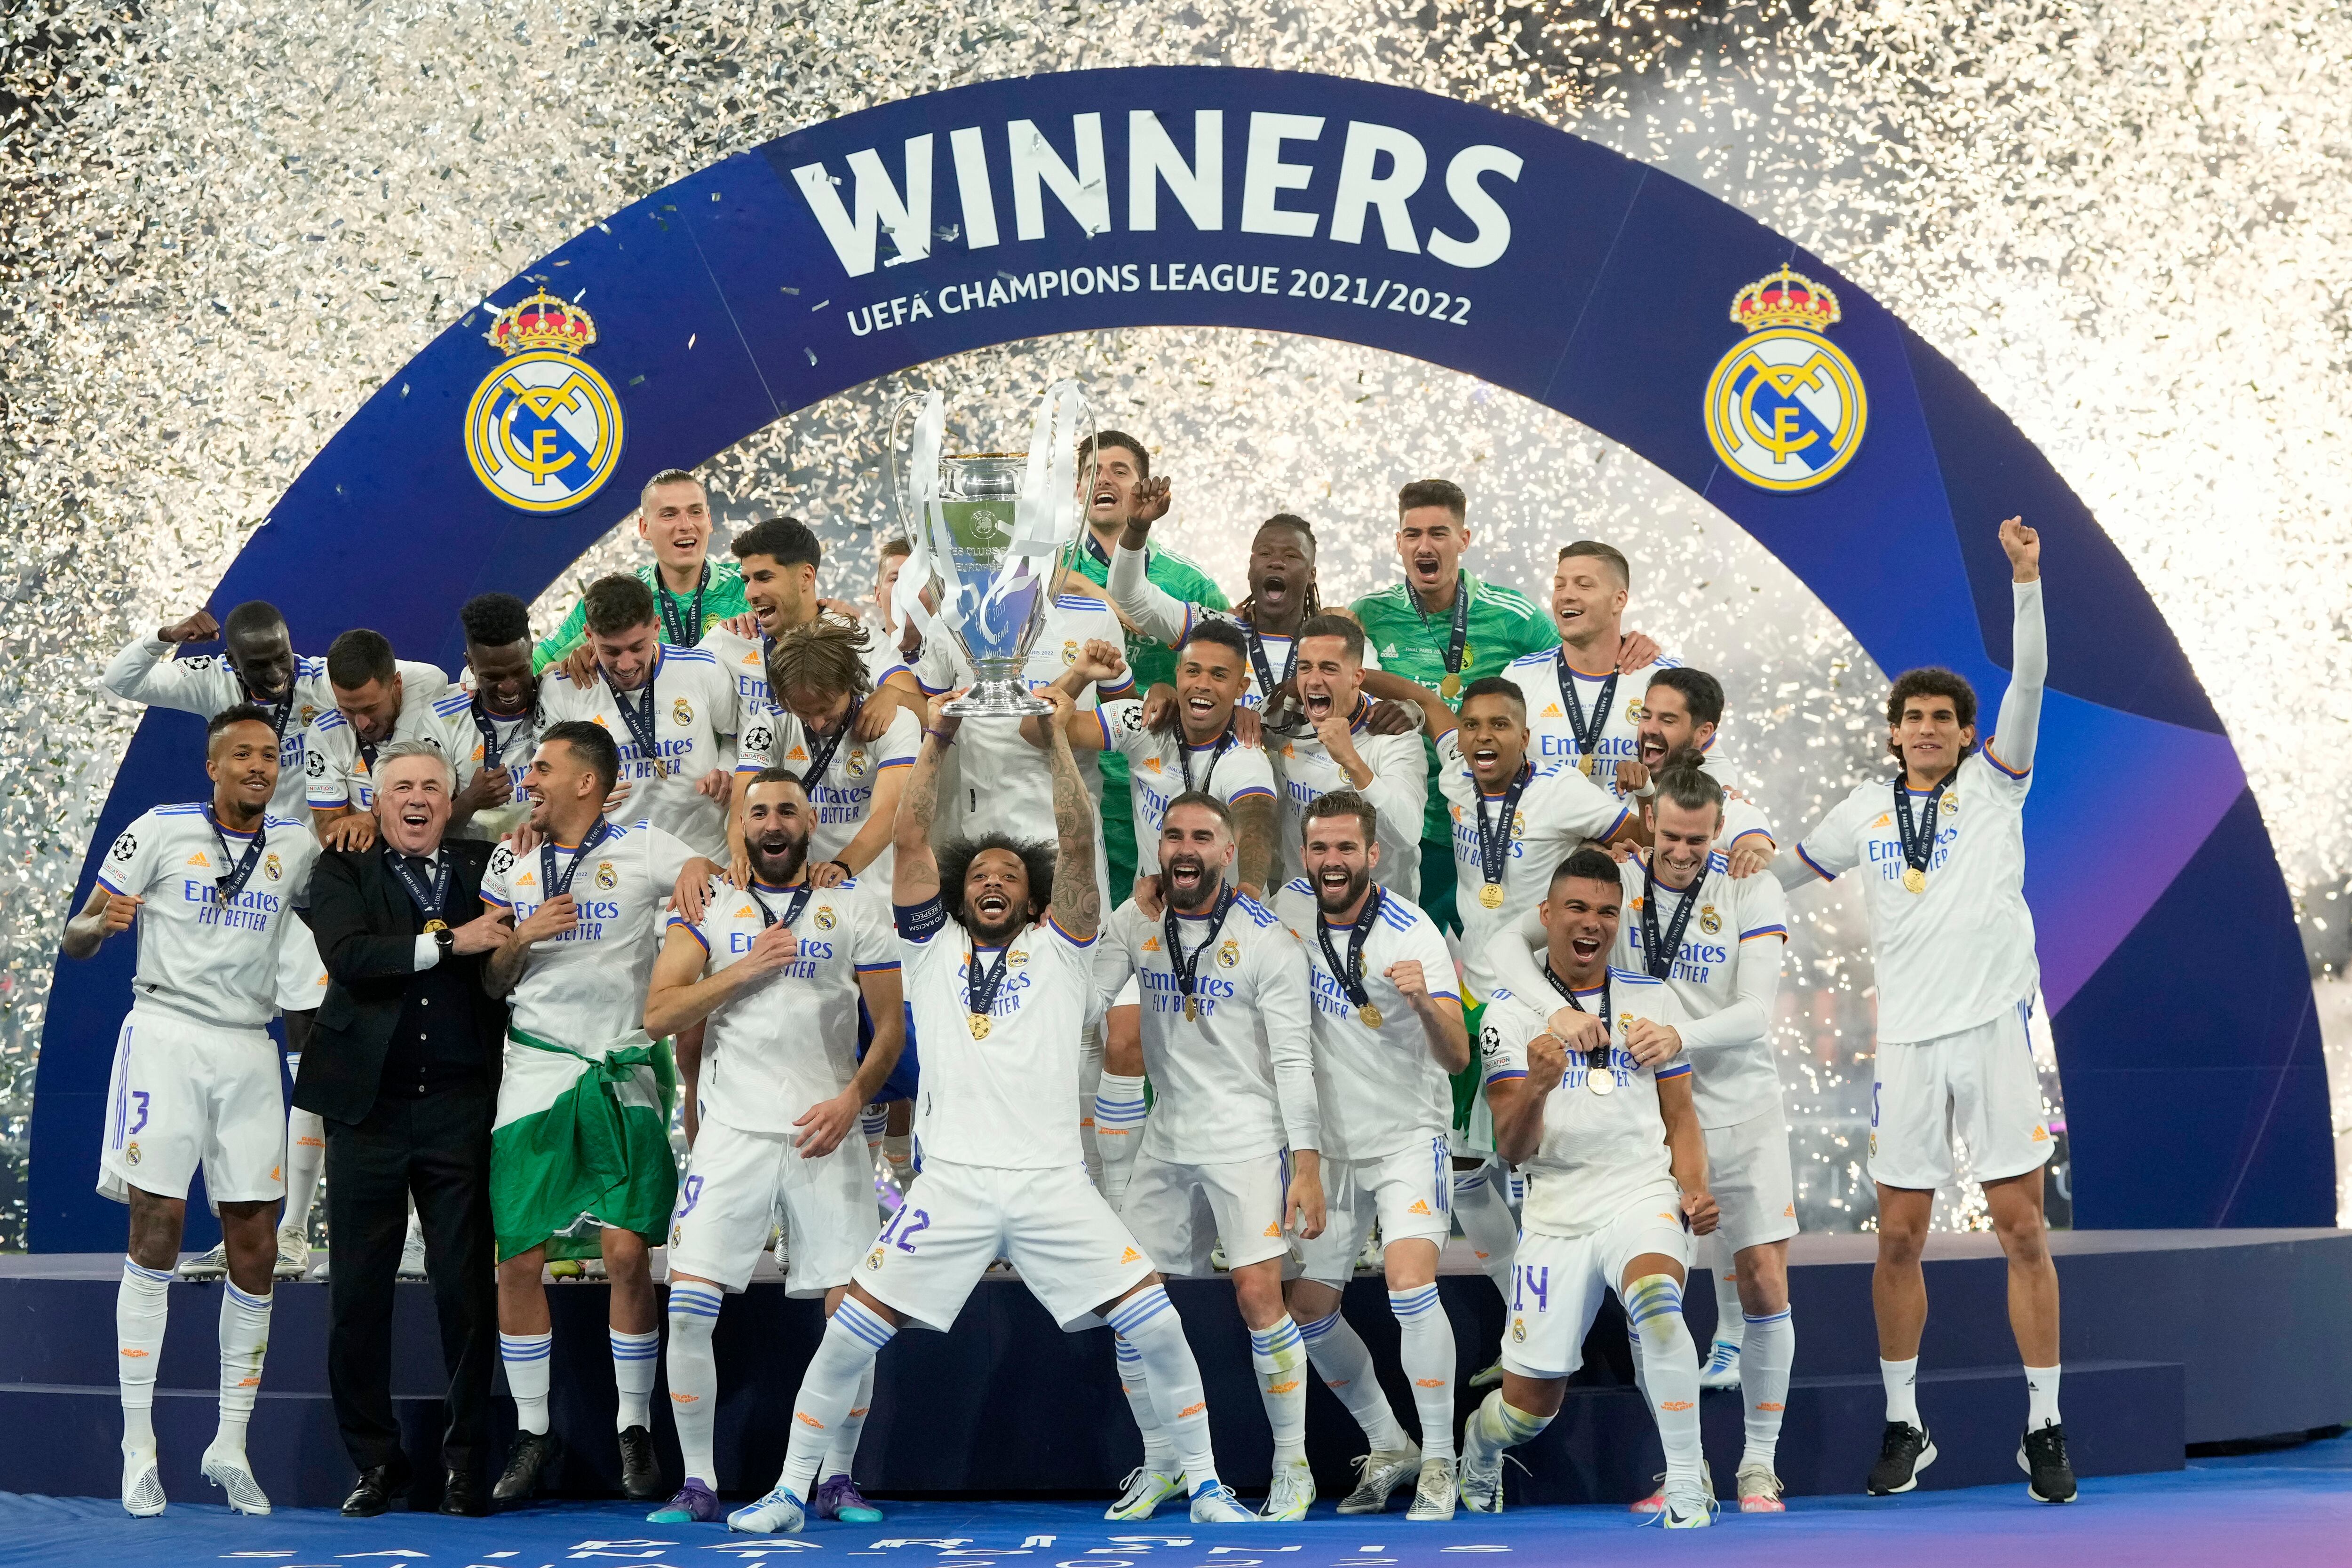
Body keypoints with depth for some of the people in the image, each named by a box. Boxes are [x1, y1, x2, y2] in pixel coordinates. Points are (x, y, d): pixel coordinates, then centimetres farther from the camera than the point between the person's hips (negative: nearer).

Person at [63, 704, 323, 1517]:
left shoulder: (297, 845, 10)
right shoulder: (160, 830, 1)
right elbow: (74, 939, 3)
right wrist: (104, 922, -20)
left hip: (249, 1052, 4)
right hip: (166, 1036, -3)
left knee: (256, 1250, 1)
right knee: (157, 1229, -7)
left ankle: (231, 1447, 11)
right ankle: (138, 1447, 0)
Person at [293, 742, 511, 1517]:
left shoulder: (485, 867, 11)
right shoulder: (342, 870, 5)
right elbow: (348, 957, -11)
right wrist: (450, 943, -16)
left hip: (460, 1105, 1)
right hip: (371, 1104, -1)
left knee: (466, 1288, 3)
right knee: (357, 1293, 4)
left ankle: (465, 1460, 14)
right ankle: (375, 1460, 16)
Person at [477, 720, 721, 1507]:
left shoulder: (640, 846, 1)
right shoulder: (510, 860, 12)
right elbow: (489, 983, 14)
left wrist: (701, 868, -22)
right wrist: (521, 940, -6)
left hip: (622, 1075, -3)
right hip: (535, 1072, 3)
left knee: (627, 1253, -8)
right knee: (518, 1259, 0)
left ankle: (635, 1430, 7)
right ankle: (533, 1432, 14)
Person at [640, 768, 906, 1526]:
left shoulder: (857, 905, 5)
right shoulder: (709, 905, 7)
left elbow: (891, 1024, 5)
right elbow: (659, 1015, -3)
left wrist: (853, 1097, -11)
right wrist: (747, 968, -12)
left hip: (825, 1131, 0)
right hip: (733, 1129, 0)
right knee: (688, 1306, -8)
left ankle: (838, 1479, 15)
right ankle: (698, 1484, 5)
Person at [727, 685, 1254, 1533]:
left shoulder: (1057, 950, 14)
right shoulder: (932, 949, 15)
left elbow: (1076, 844, 3)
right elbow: (910, 842, 7)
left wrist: (1057, 739, 1)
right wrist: (934, 741, 6)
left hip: (1052, 1183, 0)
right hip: (951, 1183, 0)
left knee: (1158, 1328, -8)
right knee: (846, 1336, -5)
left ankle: (1206, 1486, 8)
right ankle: (790, 1491, 10)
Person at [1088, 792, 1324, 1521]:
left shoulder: (1269, 940, -9)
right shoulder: (1135, 922, 4)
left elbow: (1293, 1059, -9)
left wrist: (1307, 1166, -13)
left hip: (1248, 1138, -5)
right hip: (1168, 1137, 5)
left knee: (1258, 1295, -14)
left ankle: (1292, 1468, 0)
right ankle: (1161, 1464, 19)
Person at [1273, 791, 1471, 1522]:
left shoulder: (1412, 933, -18)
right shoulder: (1292, 905, -3)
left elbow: (1457, 1057, -25)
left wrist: (1425, 1002, -44)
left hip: (1409, 1136, -6)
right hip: (1330, 1144, 6)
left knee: (1409, 1281, -25)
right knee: (1306, 1306, 6)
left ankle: (1439, 1464, -14)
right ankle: (1389, 1450, 24)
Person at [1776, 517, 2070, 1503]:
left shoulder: (1994, 786, 5)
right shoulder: (1864, 812, 11)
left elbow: (2029, 682, -8)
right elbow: (1783, 874, 27)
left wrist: (2025, 579, -17)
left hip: (1994, 1029, -2)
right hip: (1906, 1041, 2)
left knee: (2022, 1231, -2)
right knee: (1898, 1239, 4)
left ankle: (2044, 1432, 6)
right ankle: (1904, 1426, 16)